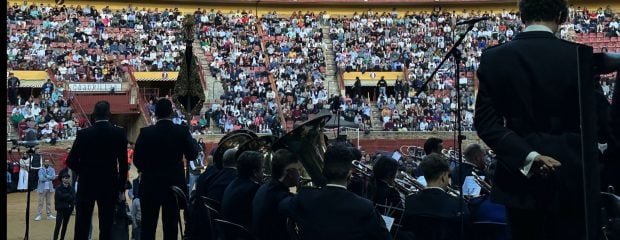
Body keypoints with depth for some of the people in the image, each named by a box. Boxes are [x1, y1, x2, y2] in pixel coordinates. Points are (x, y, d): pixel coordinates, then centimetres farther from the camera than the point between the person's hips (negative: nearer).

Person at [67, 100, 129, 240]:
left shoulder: (83, 134, -6)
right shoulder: (119, 133, -6)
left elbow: (71, 162, -5)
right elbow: (123, 163, -5)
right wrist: (121, 188, 3)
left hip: (86, 185, 0)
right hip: (109, 186, 0)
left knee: (82, 227, 7)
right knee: (106, 227, 5)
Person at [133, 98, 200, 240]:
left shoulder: (146, 132, -8)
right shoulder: (182, 131, -8)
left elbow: (137, 159, -4)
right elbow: (192, 154, 1)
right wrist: (194, 142, 20)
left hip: (150, 186, 0)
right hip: (174, 185, 0)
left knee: (148, 227, 9)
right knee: (171, 226, 7)